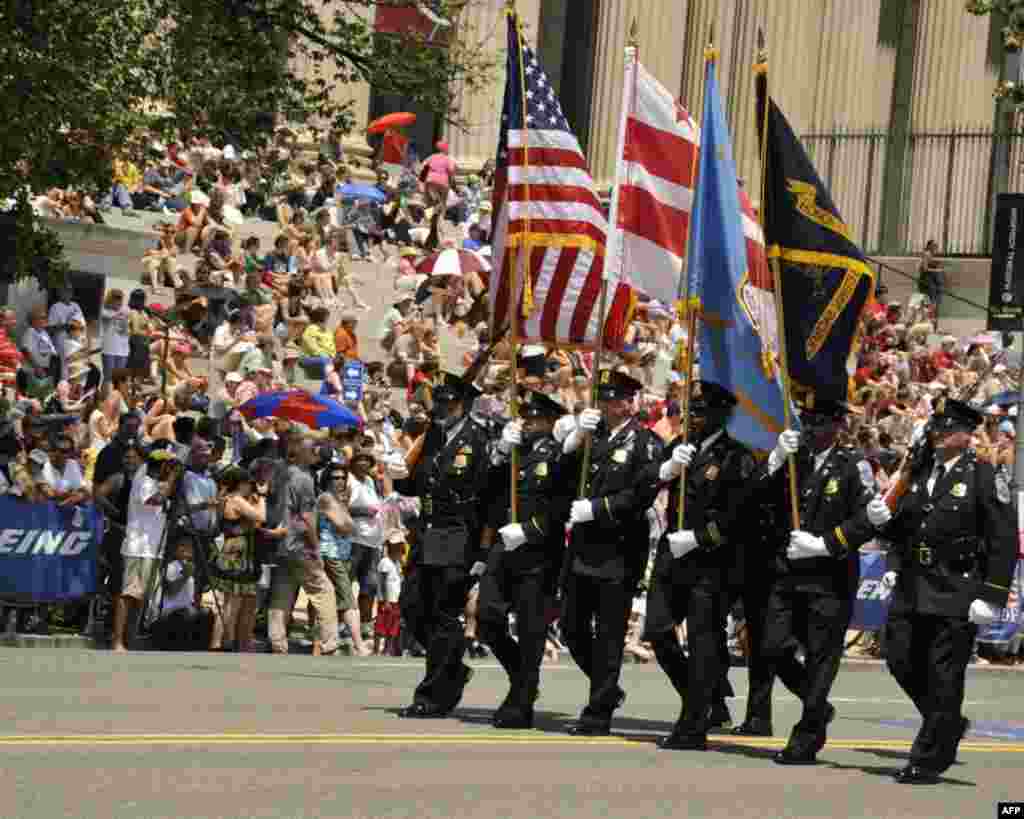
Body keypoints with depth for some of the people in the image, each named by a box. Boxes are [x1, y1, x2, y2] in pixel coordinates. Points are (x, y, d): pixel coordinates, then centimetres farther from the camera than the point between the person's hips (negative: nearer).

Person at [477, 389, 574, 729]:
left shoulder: (559, 455, -4)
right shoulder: (514, 450, 16)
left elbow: (564, 506, -13)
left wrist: (528, 530, -17)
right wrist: (501, 453, -3)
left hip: (539, 552, -6)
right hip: (503, 548, 6)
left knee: (529, 629, 0)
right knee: (488, 619, 0)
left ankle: (521, 704, 7)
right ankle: (523, 678, 21)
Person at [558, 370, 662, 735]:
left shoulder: (646, 443, -5)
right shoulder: (593, 434, 13)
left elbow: (641, 496, -13)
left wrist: (596, 509, -15)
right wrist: (576, 437, -8)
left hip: (619, 551, -6)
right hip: (583, 548, 6)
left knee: (608, 634, -2)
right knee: (572, 627, 10)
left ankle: (599, 714, 3)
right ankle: (607, 688, 28)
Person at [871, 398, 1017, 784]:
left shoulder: (984, 477, -6)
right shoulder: (918, 472, 12)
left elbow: (1004, 541, -10)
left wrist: (992, 597, -15)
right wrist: (883, 519, 0)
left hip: (956, 593, -6)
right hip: (911, 588, 6)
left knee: (943, 678, -2)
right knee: (902, 662, 7)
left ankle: (928, 762, 6)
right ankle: (949, 724, 29)